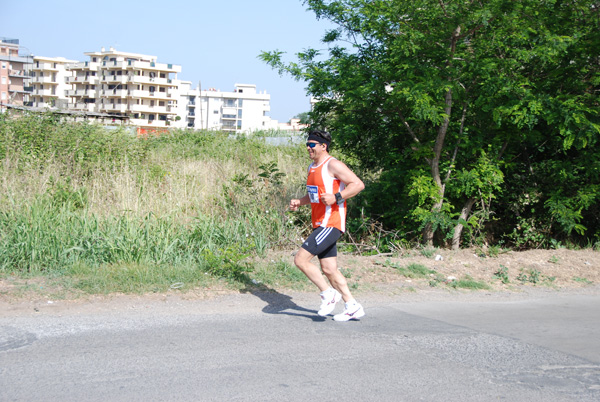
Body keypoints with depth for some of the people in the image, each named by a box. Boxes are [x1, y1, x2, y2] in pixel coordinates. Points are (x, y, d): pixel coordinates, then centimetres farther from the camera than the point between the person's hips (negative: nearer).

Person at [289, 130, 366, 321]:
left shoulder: (333, 165, -11)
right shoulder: (312, 167, 16)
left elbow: (358, 184, -16)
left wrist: (336, 197, -25)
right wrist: (299, 202, 10)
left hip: (330, 224, -10)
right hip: (320, 225, 10)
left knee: (300, 259, -14)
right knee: (329, 270, 10)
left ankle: (328, 293, -1)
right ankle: (352, 307, 18)